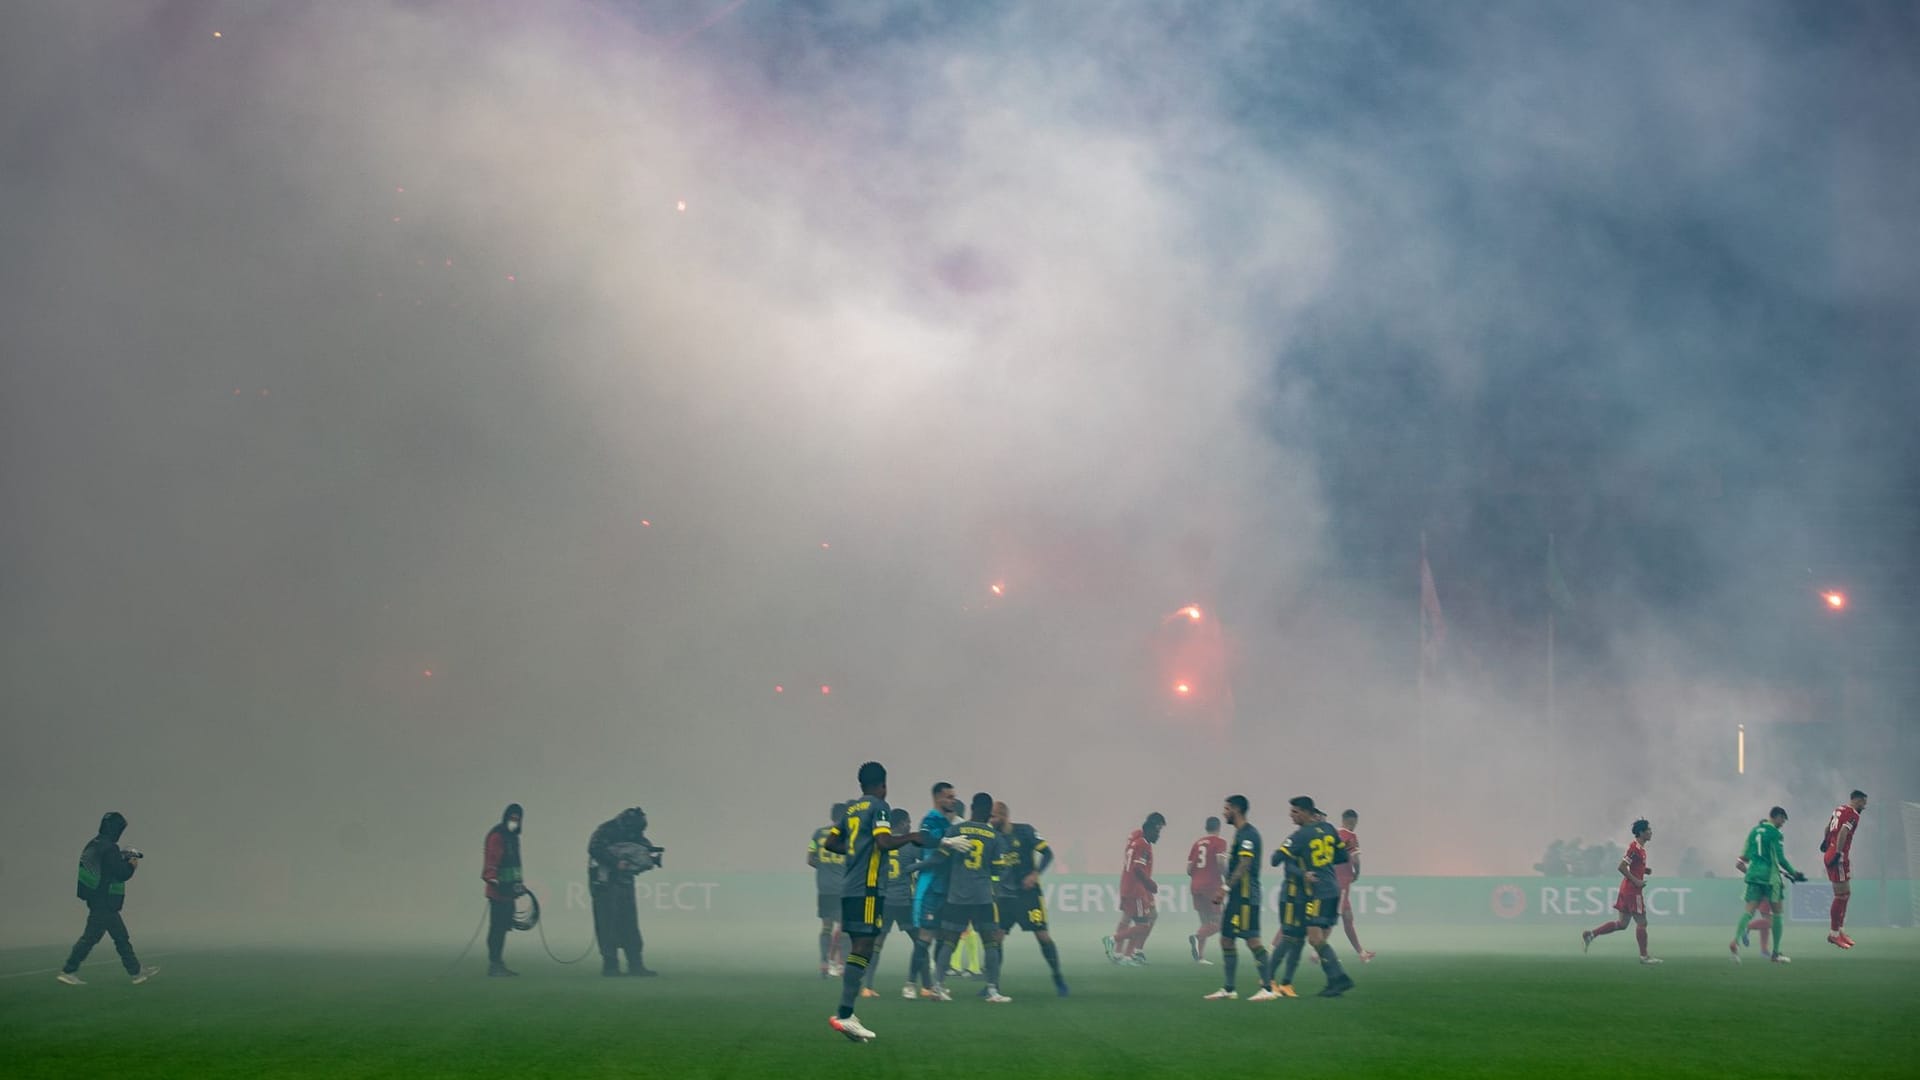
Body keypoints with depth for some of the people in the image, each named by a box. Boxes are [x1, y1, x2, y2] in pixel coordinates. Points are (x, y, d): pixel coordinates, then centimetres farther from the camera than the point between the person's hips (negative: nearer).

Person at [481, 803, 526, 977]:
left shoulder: (513, 837, 19)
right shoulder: (496, 835, -11)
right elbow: (491, 860, -21)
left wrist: (518, 883, 33)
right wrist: (493, 880, -30)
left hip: (508, 890, 9)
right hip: (498, 891, -9)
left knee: (504, 926, 11)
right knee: (497, 926, -9)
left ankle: (499, 963, 16)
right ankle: (493, 964, -8)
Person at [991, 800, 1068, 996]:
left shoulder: (1023, 831, -8)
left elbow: (1047, 853, -6)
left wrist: (1035, 874, -17)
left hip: (1027, 893, -3)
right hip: (1003, 896, 3)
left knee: (1042, 935, -3)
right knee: (995, 937, -6)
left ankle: (1058, 977, 11)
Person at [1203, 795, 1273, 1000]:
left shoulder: (1247, 834, -13)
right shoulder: (1240, 833, 18)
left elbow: (1245, 864, -23)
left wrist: (1226, 887, -25)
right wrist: (1225, 889, 23)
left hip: (1245, 896, -11)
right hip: (1236, 897, 11)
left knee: (1252, 940, -12)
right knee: (1226, 941, 11)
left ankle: (1268, 986, -11)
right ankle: (1228, 989, 16)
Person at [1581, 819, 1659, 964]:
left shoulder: (1640, 848, 14)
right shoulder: (1635, 848, -16)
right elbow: (1622, 867, -20)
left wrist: (1645, 870, 9)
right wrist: (1636, 881, -20)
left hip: (1627, 889, 10)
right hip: (1632, 890, -10)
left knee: (1622, 923, 11)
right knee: (1641, 922, -2)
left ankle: (1590, 934, 11)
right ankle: (1644, 956, 4)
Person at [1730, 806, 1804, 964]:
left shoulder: (1754, 831, 14)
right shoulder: (1774, 833, -7)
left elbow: (1745, 856, 18)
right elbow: (1780, 859, -12)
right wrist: (1794, 874, 0)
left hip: (1753, 873, 6)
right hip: (1769, 875, -6)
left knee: (1750, 910, -3)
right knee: (1778, 912, 7)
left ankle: (1735, 941, -28)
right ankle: (1775, 953, 9)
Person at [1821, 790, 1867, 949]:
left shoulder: (1839, 809, 13)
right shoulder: (1853, 815, -13)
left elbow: (1828, 826, 29)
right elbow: (1842, 834, -25)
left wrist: (1826, 840, 45)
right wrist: (1838, 853, -25)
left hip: (1830, 854, 9)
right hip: (1838, 858, -9)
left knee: (1846, 894, 17)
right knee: (1841, 896, -4)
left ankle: (1840, 930, 22)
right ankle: (1833, 934, 0)